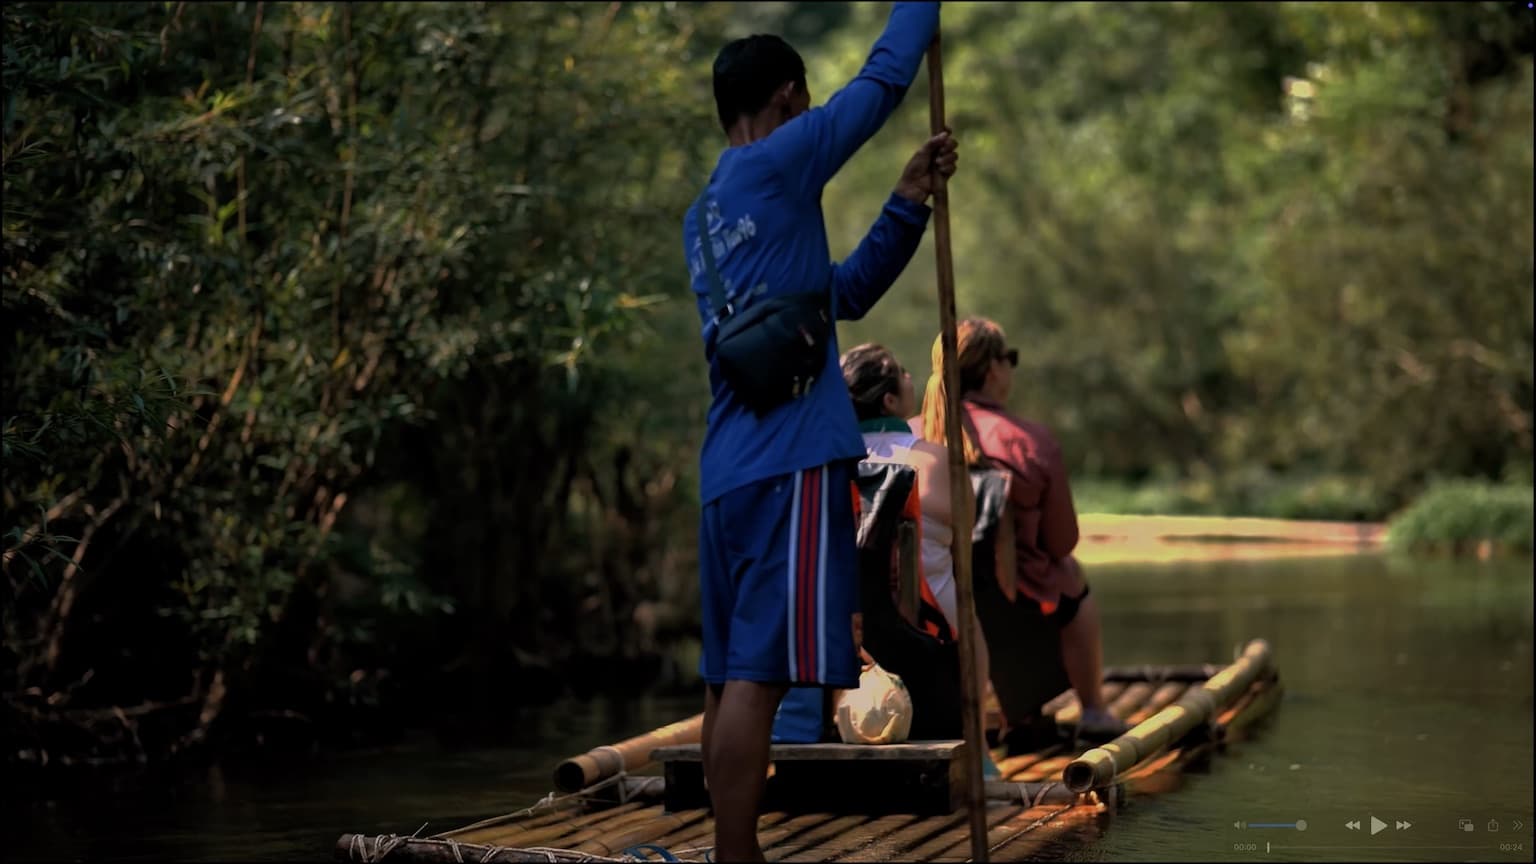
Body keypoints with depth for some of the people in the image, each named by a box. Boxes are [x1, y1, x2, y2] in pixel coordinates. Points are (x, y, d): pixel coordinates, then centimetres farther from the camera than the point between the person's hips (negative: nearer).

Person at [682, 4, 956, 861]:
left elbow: (847, 292, 26)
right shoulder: (773, 166, -3)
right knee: (758, 676, -13)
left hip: (732, 472, 9)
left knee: (734, 677, 9)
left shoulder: (705, 213, 22)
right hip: (792, 463, -9)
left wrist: (911, 202, 19)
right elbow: (883, 81, 2)